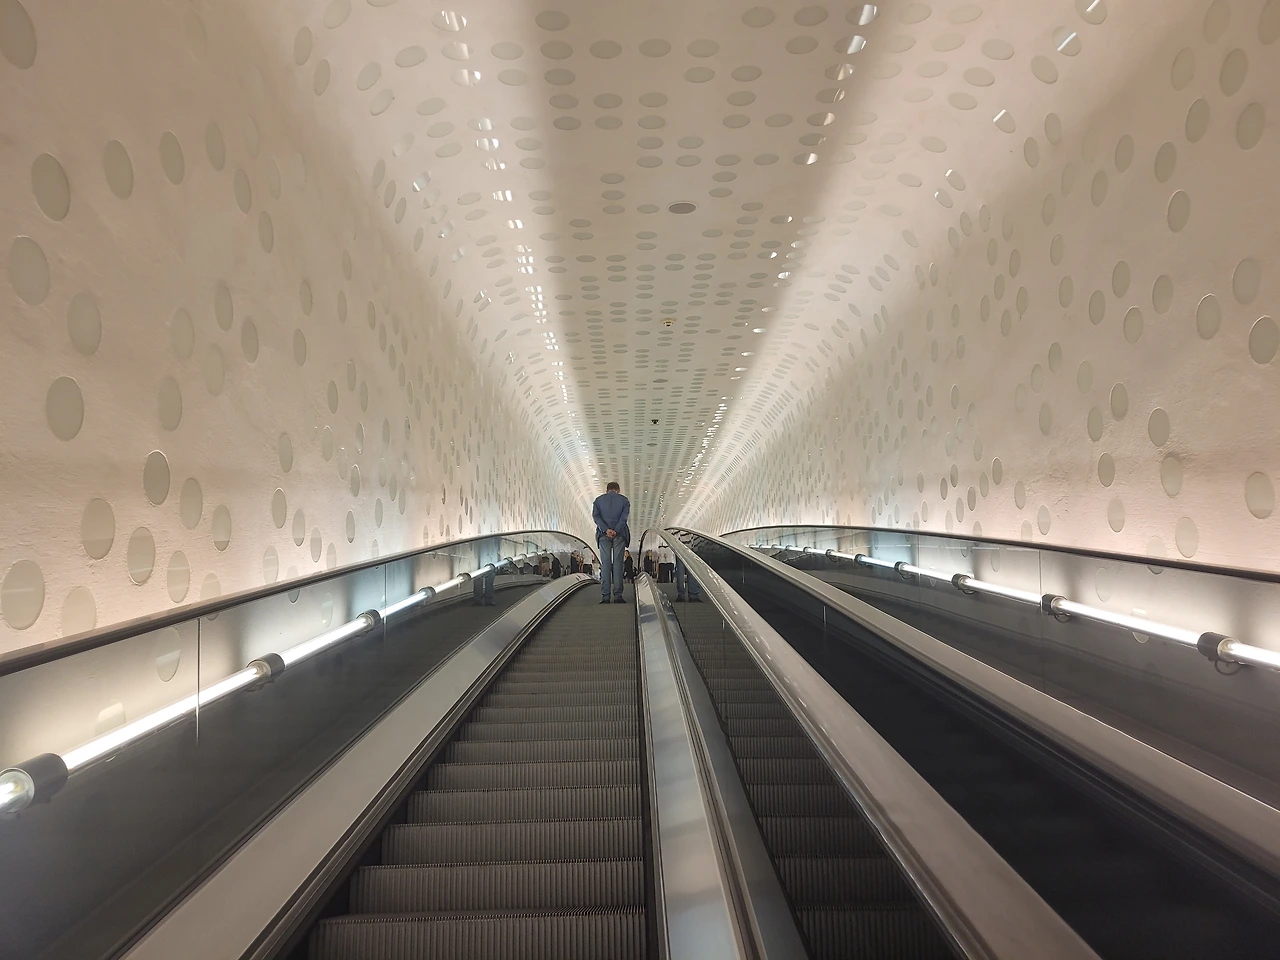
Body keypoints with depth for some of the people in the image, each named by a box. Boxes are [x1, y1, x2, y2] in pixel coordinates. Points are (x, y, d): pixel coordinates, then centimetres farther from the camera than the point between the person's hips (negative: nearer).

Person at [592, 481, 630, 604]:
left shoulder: (599, 500, 11)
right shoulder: (624, 500, 8)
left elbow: (595, 516, -3)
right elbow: (624, 517, -7)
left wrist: (606, 530, -13)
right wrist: (616, 531, -15)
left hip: (603, 534, 1)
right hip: (619, 534, -1)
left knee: (605, 564, 0)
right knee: (617, 563, 0)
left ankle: (605, 596, -6)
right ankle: (618, 596, -5)